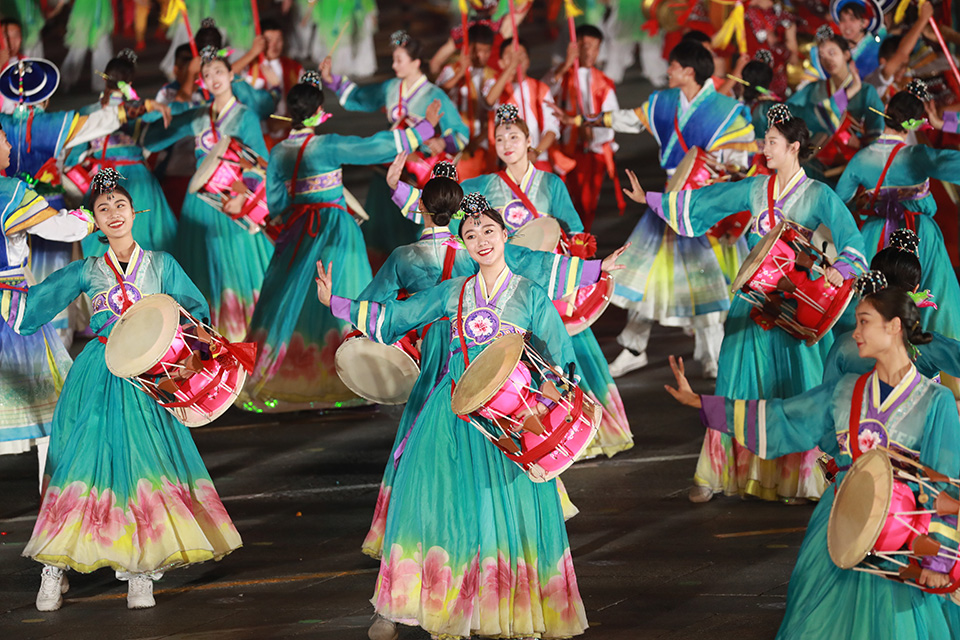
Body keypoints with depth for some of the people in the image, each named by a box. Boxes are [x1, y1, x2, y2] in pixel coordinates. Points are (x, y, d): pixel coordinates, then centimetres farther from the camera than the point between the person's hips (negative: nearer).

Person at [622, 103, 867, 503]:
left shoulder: (818, 196, -4)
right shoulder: (755, 190, 9)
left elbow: (852, 243, -11)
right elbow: (700, 202, 15)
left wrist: (836, 271, -30)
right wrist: (650, 200, 14)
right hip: (752, 300, 4)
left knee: (794, 392, -3)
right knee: (738, 385, 4)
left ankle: (795, 480, 4)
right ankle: (717, 473, 8)